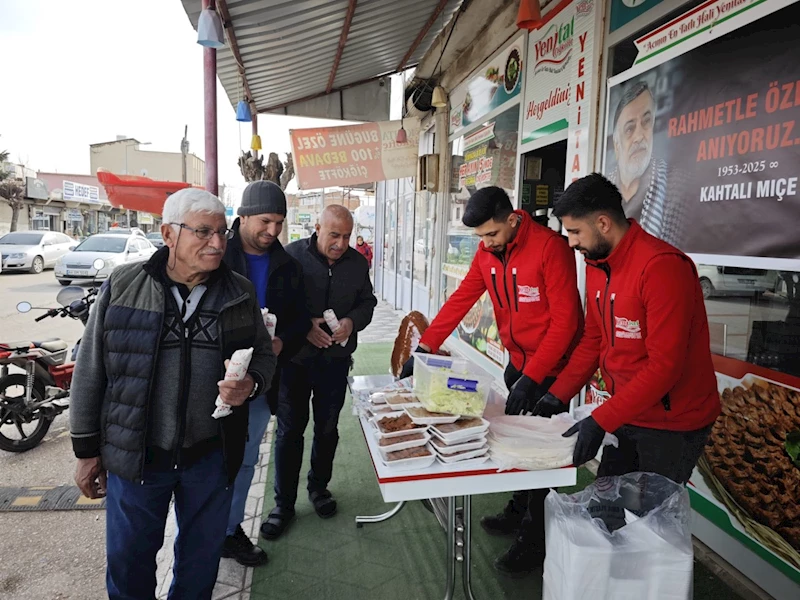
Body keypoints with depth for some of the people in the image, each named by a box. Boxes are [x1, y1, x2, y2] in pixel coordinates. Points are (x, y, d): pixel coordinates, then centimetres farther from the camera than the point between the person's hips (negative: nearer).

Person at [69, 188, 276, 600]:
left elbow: (264, 354, 8)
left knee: (202, 557, 20)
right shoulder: (123, 286, -7)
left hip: (212, 454, 2)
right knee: (129, 561, 17)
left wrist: (251, 384, -15)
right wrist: (86, 449, 2)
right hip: (136, 454, -1)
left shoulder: (240, 293, -2)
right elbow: (90, 370, -1)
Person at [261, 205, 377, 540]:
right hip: (294, 358, -3)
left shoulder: (357, 263, 2)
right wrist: (304, 326, -21)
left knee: (327, 428, 16)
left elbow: (367, 302, 11)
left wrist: (352, 322, -10)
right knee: (290, 430, 6)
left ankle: (319, 486, 38)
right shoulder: (293, 255, -10)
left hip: (336, 359, 3)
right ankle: (284, 502, 21)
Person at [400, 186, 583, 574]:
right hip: (518, 363, 7)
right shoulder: (487, 252, 0)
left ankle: (534, 542, 21)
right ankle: (518, 513, 39)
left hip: (551, 368, -6)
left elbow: (565, 321, -22)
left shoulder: (550, 247, -21)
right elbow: (461, 300, 1)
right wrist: (424, 348, -5)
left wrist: (532, 377, -25)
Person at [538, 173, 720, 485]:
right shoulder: (596, 264, 2)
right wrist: (557, 394, -1)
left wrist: (601, 421, -26)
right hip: (626, 414, 7)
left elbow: (665, 365, -26)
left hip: (672, 424, -7)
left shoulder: (662, 266, -24)